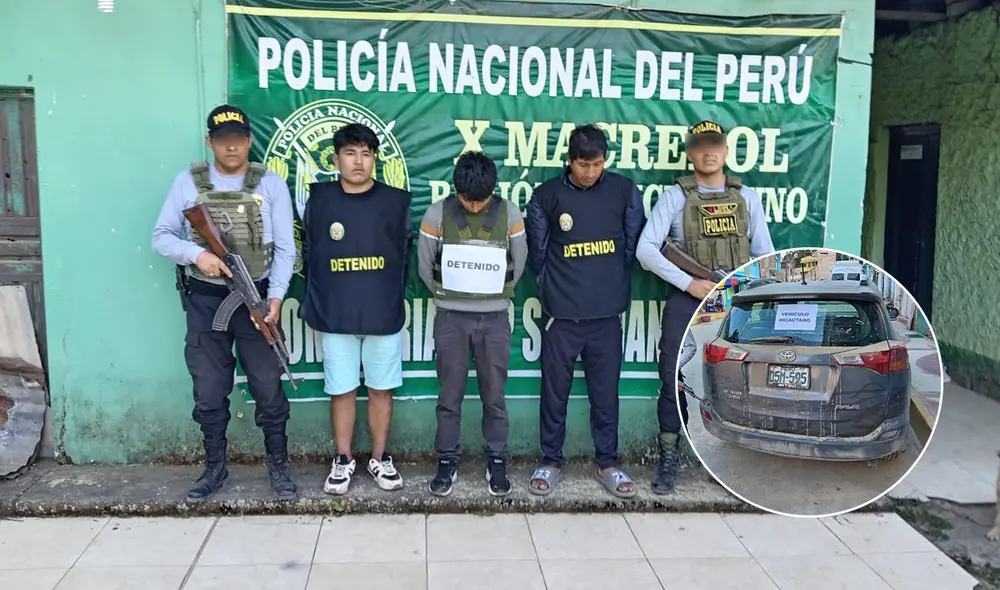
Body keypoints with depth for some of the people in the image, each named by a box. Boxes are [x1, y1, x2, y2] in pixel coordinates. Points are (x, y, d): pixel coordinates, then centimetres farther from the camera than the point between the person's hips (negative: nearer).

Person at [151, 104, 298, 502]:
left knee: (269, 388, 4)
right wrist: (197, 254, -17)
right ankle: (215, 468, 26)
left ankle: (278, 467, 18)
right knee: (209, 391, 10)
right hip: (204, 301, 1)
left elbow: (284, 248, -3)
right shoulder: (188, 183, 4)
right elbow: (161, 237, 2)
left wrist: (275, 296, -15)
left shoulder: (270, 184, 1)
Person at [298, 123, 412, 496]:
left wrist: (389, 295, 7)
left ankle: (379, 459, 25)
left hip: (384, 316, 0)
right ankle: (343, 460, 24)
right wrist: (316, 301, 8)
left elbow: (405, 256, 7)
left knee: (381, 390, 10)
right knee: (341, 391, 9)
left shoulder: (396, 202, -1)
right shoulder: (318, 200, 0)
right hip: (335, 317, 0)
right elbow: (308, 255, 8)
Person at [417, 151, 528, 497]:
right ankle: (447, 462, 20)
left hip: (495, 319, 0)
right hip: (450, 319, 0)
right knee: (450, 396, 7)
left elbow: (518, 264, 6)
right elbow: (425, 266, 4)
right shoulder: (437, 214, -7)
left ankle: (497, 462, 21)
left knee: (494, 396, 8)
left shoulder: (509, 214, -5)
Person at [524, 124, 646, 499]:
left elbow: (633, 247, 8)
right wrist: (554, 290, 9)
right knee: (554, 392, 8)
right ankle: (551, 462, 22)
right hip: (561, 314, -1)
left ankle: (607, 464, 24)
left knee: (606, 393, 9)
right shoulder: (546, 196, -3)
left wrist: (612, 287, 12)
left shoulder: (625, 192, 0)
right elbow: (537, 253, 5)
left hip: (607, 313, 1)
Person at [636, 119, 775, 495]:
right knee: (675, 384, 0)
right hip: (686, 302, -2)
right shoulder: (675, 196, 0)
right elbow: (645, 249, -9)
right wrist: (689, 283, -15)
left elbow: (764, 254, 8)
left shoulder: (747, 197, 9)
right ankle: (668, 460, 13)